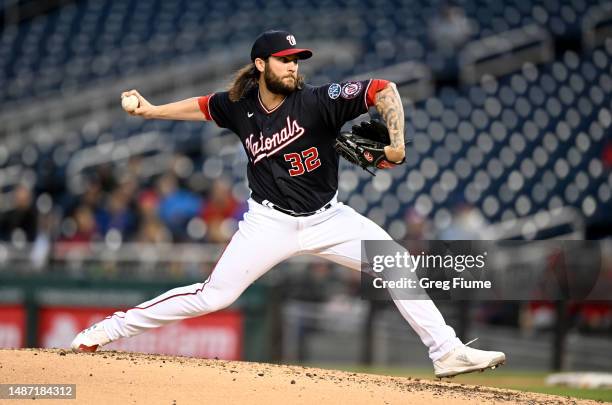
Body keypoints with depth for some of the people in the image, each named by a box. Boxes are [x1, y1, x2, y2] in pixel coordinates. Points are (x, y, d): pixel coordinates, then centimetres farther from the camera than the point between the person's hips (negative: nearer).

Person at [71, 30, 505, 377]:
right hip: (270, 222, 0)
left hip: (327, 218, 0)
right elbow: (204, 106, 17)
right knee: (211, 296, -8)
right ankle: (110, 328, 3)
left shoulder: (317, 101, -16)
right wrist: (152, 111, 14)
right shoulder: (239, 106, -6)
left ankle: (447, 352, -5)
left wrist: (397, 143, -34)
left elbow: (384, 89, -22)